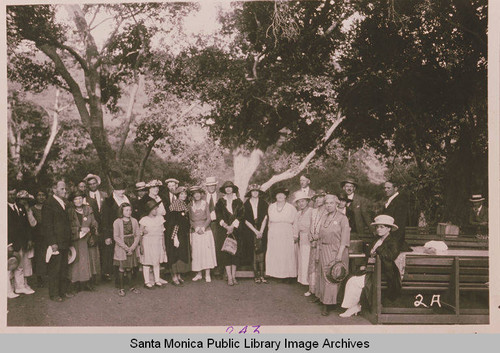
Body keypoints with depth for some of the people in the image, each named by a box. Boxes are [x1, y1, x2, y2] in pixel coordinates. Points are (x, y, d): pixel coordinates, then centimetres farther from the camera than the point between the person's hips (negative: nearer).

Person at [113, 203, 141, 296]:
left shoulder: (134, 221, 4)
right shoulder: (117, 222, -4)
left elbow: (137, 235, 3)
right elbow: (116, 237, -8)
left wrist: (132, 247, -9)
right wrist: (126, 247, -13)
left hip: (132, 248, 2)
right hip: (121, 248, -2)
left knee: (129, 268, 7)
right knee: (121, 268, 1)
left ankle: (131, 286, 18)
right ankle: (121, 288, 11)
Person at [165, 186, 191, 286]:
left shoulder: (185, 205, 12)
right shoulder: (174, 205, -12)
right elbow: (172, 223, -17)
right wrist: (175, 237, -21)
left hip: (184, 234, 8)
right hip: (176, 234, -8)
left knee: (183, 254, 10)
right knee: (175, 254, -5)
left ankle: (179, 276, 18)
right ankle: (174, 277, 1)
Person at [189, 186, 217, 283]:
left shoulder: (205, 204, 4)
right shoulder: (190, 206, 7)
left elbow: (209, 218, 1)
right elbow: (190, 219, 6)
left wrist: (203, 228, -12)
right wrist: (196, 228, -9)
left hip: (205, 230, -1)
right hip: (195, 231, 1)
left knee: (207, 251, -4)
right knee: (196, 252, 0)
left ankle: (207, 274, 0)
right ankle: (198, 274, 10)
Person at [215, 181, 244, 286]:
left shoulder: (238, 201, 8)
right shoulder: (220, 202, 9)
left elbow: (241, 215, 0)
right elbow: (218, 215, 1)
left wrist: (232, 226, -10)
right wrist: (226, 226, -11)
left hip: (236, 229, 0)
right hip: (224, 230, 0)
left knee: (235, 252, 0)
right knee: (225, 253, -7)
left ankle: (233, 276, 7)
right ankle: (229, 277, -6)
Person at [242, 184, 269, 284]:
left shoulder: (263, 203, 5)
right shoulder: (246, 204, 4)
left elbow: (265, 218, 0)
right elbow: (246, 220, 1)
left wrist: (261, 231, -8)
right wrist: (255, 231, -6)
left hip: (262, 230, 0)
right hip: (250, 230, 0)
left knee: (261, 251, -6)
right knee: (254, 252, -4)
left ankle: (262, 275, -3)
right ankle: (256, 275, 0)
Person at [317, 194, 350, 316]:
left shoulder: (342, 218, -5)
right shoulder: (323, 218, 12)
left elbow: (344, 238, -10)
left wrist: (340, 254, -16)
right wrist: (319, 251, 9)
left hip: (336, 250, -5)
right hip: (324, 251, 5)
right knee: (325, 275, 6)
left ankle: (329, 301, 0)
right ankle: (325, 303, 14)